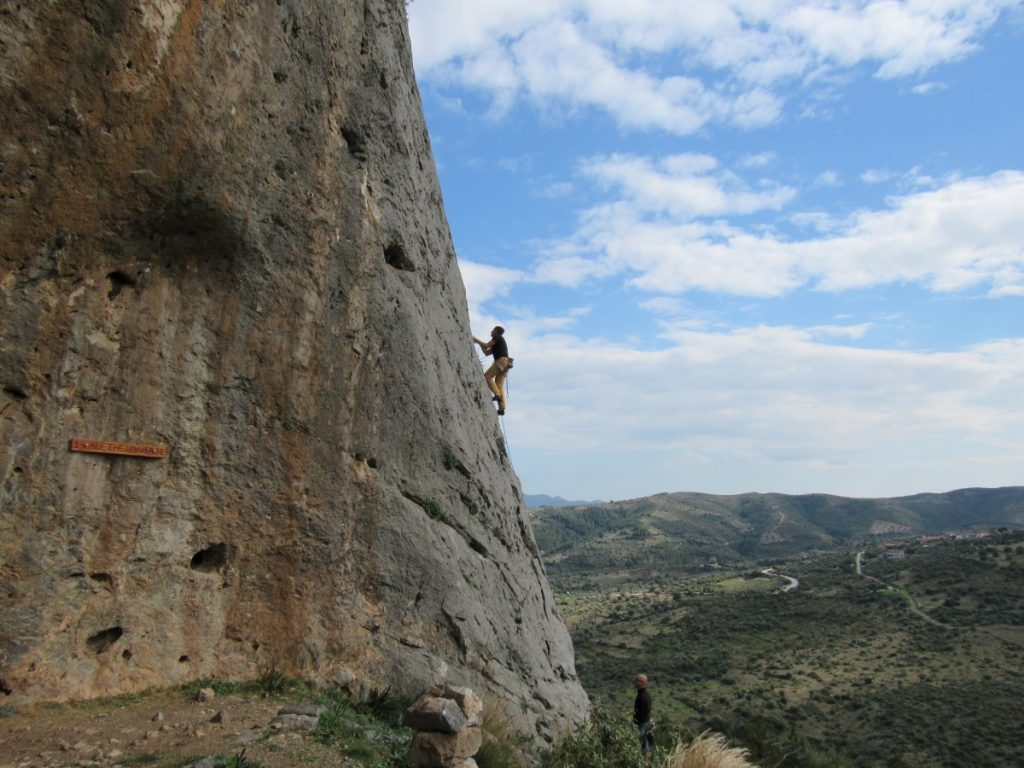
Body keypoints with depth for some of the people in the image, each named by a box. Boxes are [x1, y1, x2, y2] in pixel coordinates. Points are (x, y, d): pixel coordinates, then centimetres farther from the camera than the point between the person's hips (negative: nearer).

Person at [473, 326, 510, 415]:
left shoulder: (498, 337, 7)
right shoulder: (496, 346, 34)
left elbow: (486, 345, -2)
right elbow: (486, 352, 30)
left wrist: (476, 340, 8)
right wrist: (479, 342, 27)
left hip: (501, 361, -9)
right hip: (505, 364, 9)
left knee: (487, 376, -10)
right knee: (499, 386, 0)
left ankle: (497, 395, -22)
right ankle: (501, 408, -11)